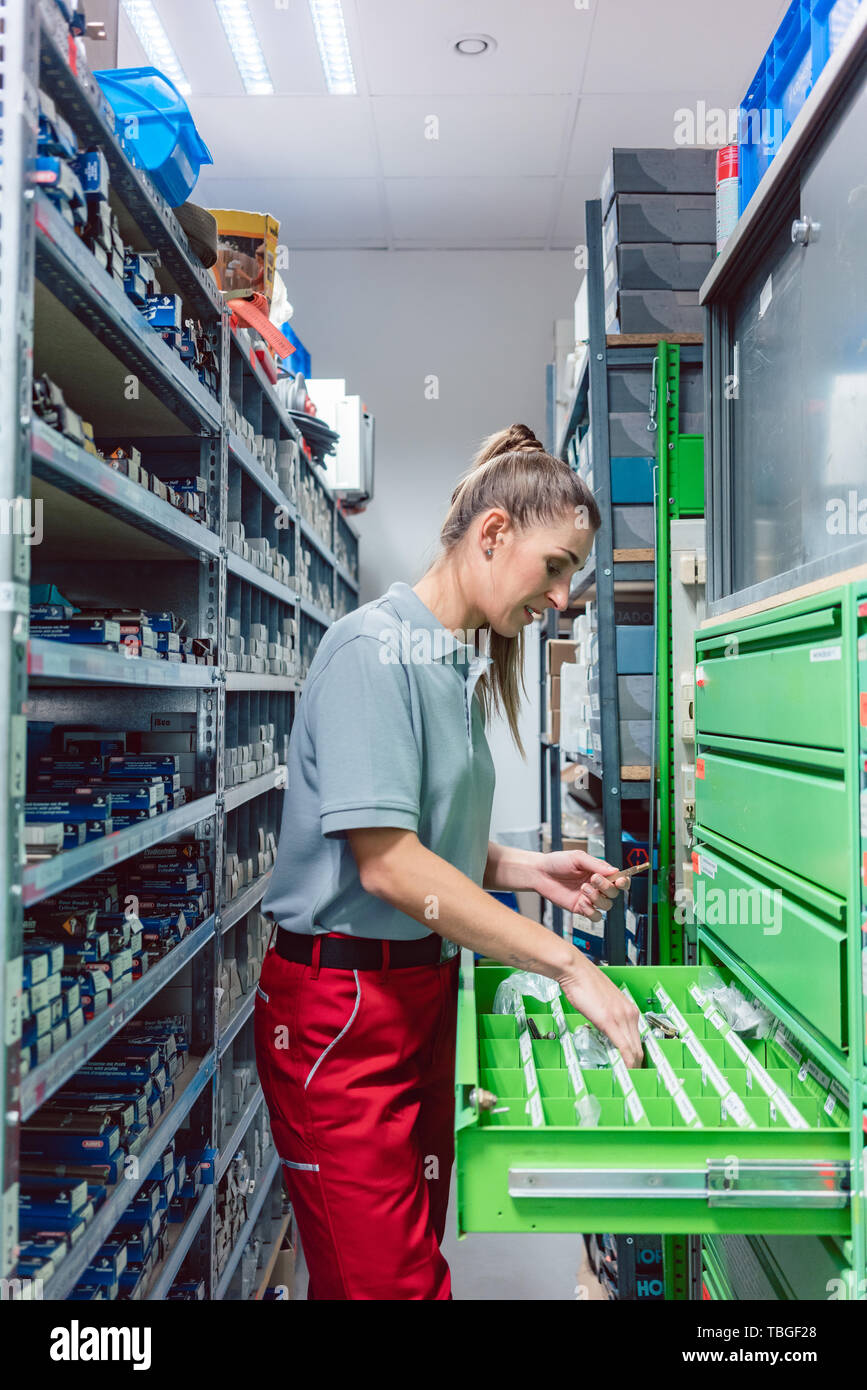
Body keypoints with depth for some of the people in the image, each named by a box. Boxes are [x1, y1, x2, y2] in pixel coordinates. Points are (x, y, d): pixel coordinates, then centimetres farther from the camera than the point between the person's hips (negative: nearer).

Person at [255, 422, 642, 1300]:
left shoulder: (461, 665, 10)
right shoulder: (375, 648, -17)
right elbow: (387, 863, -24)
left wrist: (529, 870, -1)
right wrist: (566, 963, -20)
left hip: (424, 989, 8)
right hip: (343, 1008, -8)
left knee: (416, 1254, 18)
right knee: (385, 1278, 2)